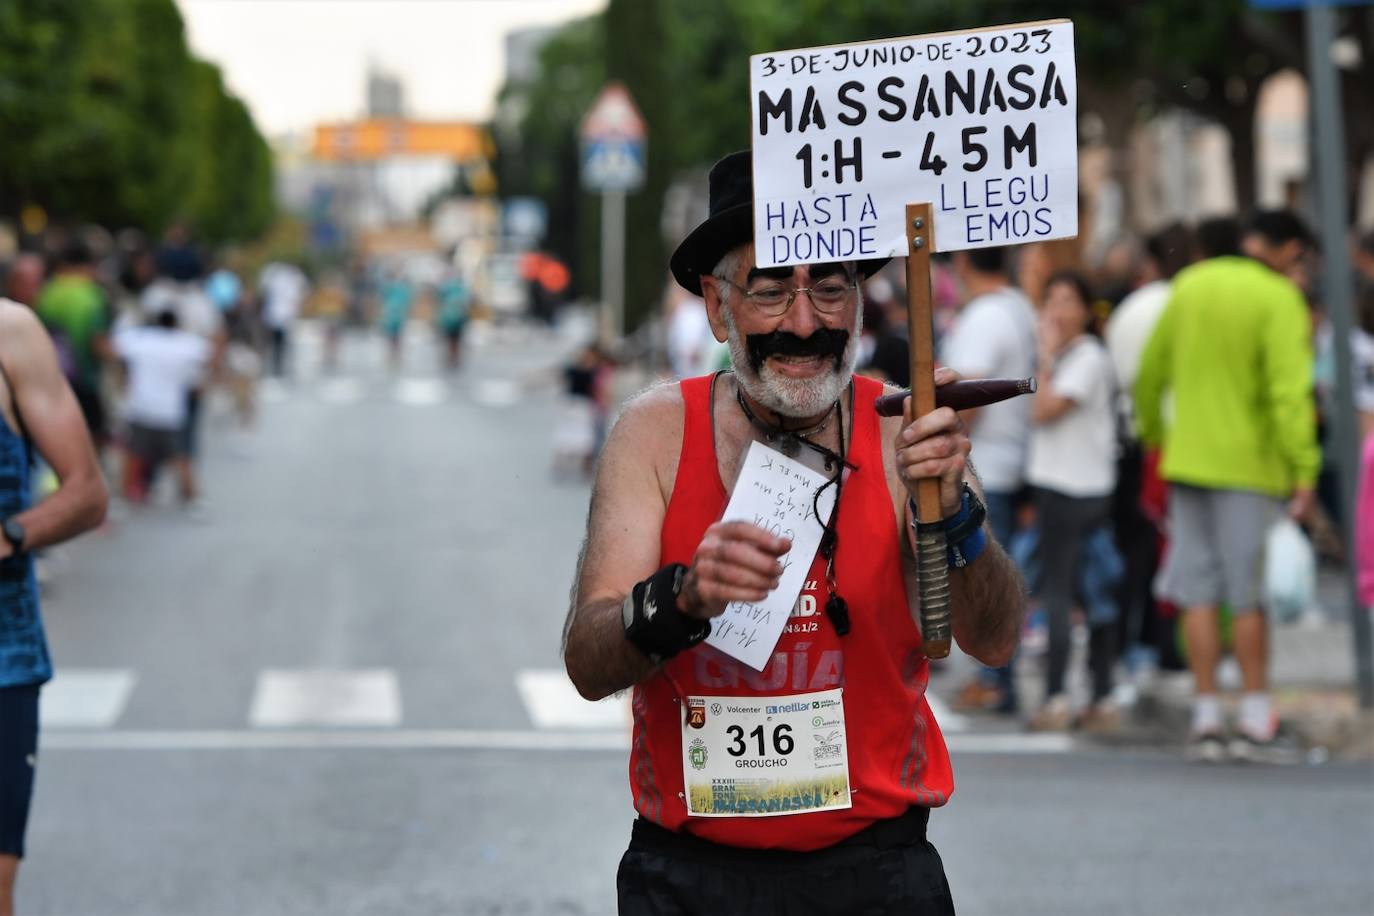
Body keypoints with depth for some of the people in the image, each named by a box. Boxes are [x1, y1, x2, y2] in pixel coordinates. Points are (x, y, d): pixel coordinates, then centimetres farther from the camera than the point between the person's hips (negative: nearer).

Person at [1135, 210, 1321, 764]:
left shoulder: (1189, 285, 9)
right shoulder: (1278, 299, -10)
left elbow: (1151, 371, 15)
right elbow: (1289, 390, -18)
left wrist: (1153, 434, 28)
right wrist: (1304, 471, -19)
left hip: (1188, 460, 5)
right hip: (1248, 464, -5)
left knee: (1198, 593, 6)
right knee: (1250, 597, 0)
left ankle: (1206, 721, 8)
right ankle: (1255, 723, 4)